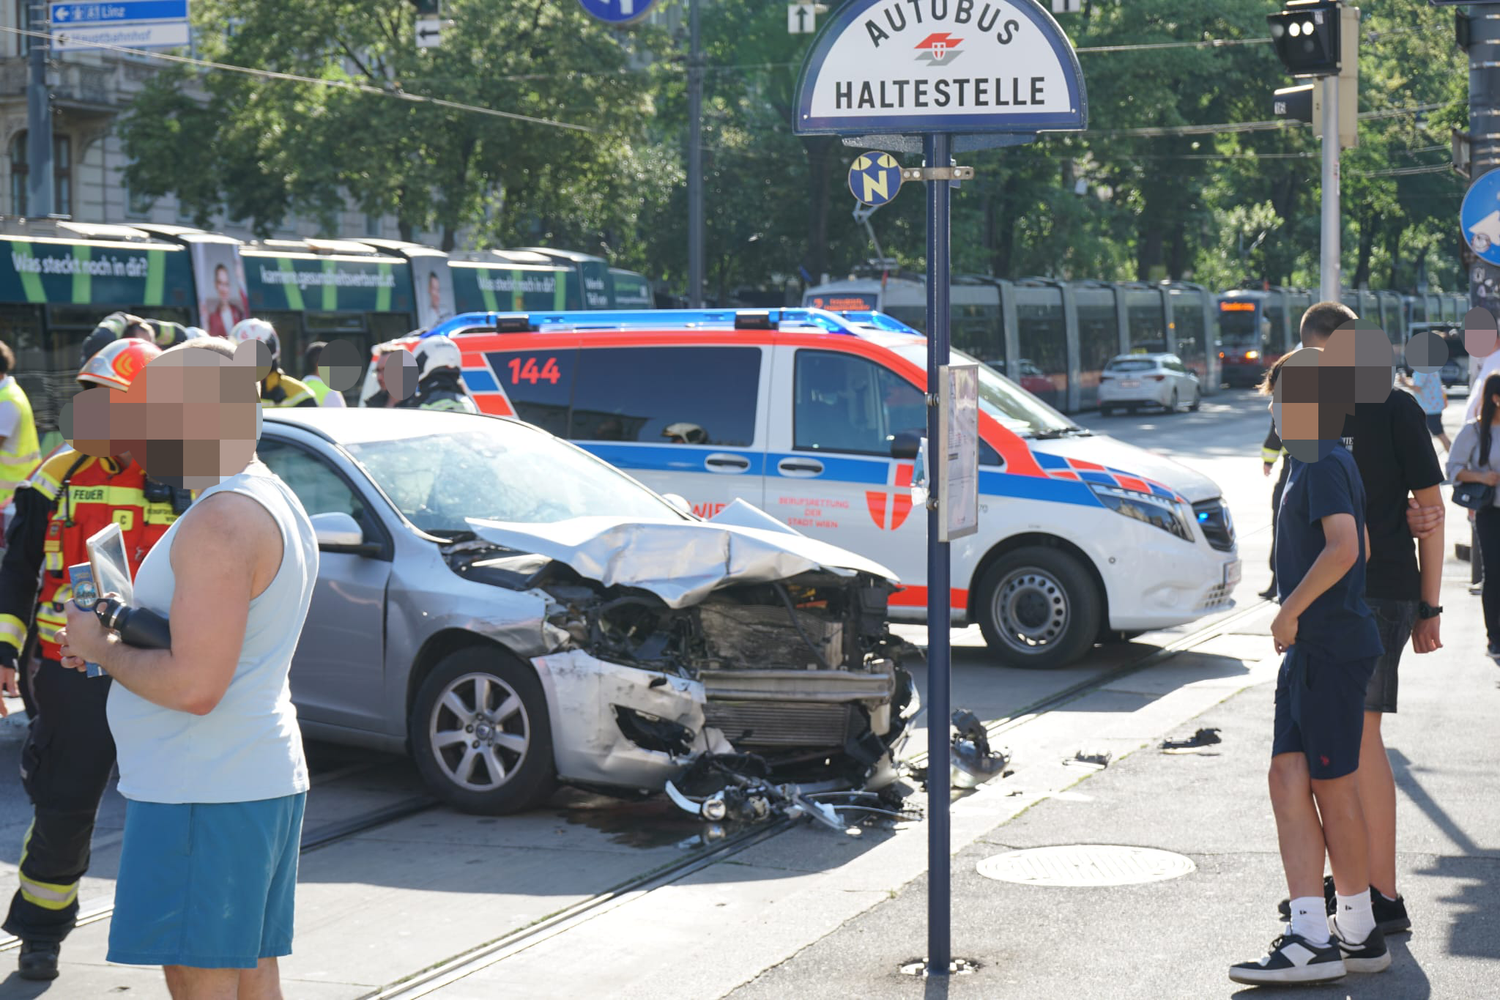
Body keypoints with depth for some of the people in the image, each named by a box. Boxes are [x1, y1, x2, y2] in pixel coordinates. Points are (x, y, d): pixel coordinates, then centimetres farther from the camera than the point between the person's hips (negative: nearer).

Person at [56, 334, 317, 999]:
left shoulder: (221, 524, -19)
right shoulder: (278, 503, 14)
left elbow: (195, 686, -25)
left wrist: (104, 650, -9)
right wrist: (115, 638, 13)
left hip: (205, 795, -10)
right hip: (266, 779, 10)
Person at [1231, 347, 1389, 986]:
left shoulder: (1325, 466, -14)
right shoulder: (1313, 464, 17)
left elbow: (1343, 547, -28)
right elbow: (1362, 547, 27)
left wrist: (1291, 611, -21)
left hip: (1333, 648, -10)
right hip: (1309, 647, 10)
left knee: (1332, 789, -1)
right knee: (1287, 779, 4)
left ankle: (1356, 934, 10)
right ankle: (1311, 936, 3)